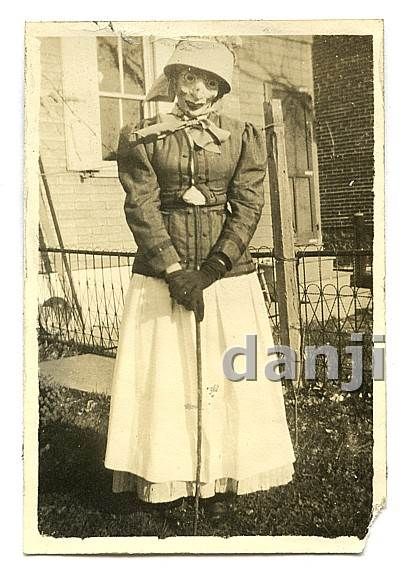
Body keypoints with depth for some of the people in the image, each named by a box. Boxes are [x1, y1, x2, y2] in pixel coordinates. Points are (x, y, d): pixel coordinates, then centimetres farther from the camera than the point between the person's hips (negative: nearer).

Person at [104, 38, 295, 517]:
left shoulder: (243, 137, 7)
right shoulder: (141, 139, 4)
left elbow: (248, 207, -3)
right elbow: (142, 208, -5)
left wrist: (210, 269, -15)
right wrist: (175, 271, -16)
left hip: (228, 274, 1)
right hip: (160, 276, -1)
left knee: (231, 376, 4)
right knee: (161, 376, 1)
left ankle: (220, 479, 18)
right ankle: (164, 482, 15)